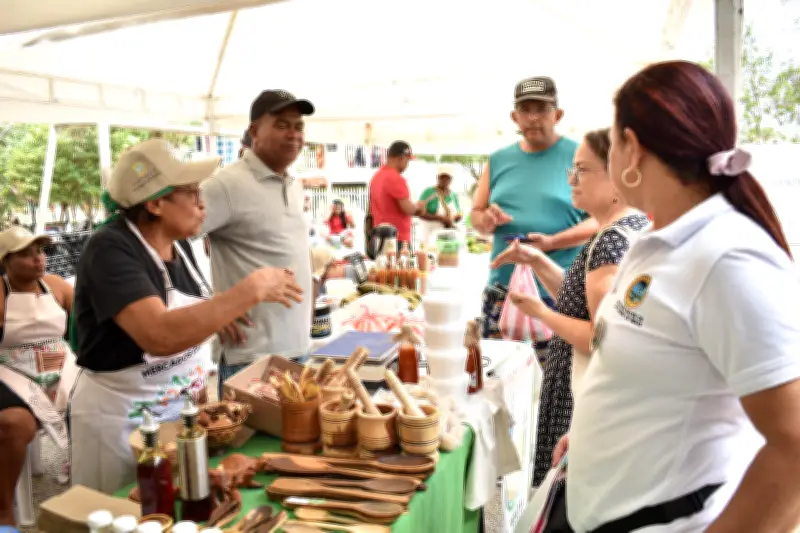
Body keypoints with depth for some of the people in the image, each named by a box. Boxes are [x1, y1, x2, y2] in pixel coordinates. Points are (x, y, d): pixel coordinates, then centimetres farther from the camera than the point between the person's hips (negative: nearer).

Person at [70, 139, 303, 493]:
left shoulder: (177, 243, 0)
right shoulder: (109, 250, -23)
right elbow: (160, 336, -39)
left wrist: (212, 313, -1)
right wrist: (251, 290, -35)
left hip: (183, 409, 7)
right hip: (121, 420, -7)